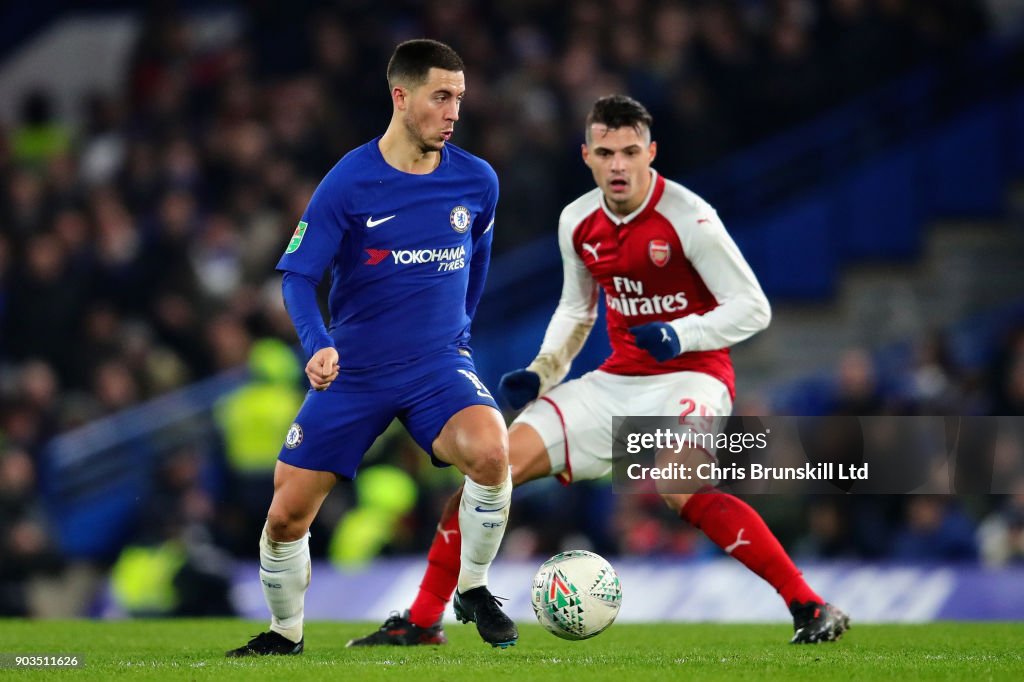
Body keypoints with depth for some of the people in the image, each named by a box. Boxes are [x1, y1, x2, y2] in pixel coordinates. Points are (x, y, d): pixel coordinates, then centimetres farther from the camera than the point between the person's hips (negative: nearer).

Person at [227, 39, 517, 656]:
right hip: (354, 371, 0)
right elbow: (297, 276, -10)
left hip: (440, 363, 0)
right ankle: (286, 633, 28)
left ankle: (474, 590, -8)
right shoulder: (348, 183, -11)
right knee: (287, 514, -1)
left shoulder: (477, 182, -2)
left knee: (490, 450, -31)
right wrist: (317, 345, -26)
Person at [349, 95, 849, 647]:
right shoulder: (578, 223, 3)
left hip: (690, 376, -6)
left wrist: (679, 336, -26)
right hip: (618, 381, 6)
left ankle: (810, 608, -27)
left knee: (680, 489, -35)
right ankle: (421, 622, 6)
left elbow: (753, 308, -12)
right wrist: (541, 374, 5)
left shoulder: (687, 218, -16)